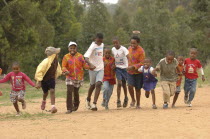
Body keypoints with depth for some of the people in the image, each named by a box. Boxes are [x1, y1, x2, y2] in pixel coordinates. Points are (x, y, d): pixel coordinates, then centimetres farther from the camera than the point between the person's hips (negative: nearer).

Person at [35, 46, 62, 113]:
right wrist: (39, 82, -29)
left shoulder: (56, 61, -10)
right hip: (44, 79, -3)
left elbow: (58, 70, 15)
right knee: (45, 92, 15)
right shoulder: (46, 62, -30)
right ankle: (44, 101, 49)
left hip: (51, 78, 3)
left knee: (52, 91, -16)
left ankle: (53, 106, -19)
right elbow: (39, 71, -28)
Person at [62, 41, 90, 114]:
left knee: (76, 92, 10)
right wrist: (65, 71, -25)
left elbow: (84, 65, 2)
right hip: (70, 77, -1)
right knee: (69, 91, -14)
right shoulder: (66, 57, -2)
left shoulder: (80, 56, 1)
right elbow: (63, 67, -4)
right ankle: (69, 108, -10)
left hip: (79, 77, 1)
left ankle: (76, 105, 38)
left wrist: (89, 67, -18)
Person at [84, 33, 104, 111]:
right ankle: (88, 99, 39)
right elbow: (86, 57, -28)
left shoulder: (102, 45, 6)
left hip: (101, 68, 4)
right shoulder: (92, 46, -16)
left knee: (98, 84, -13)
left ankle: (94, 104, -17)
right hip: (93, 69, -4)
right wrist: (90, 64, -45)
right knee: (92, 85, 11)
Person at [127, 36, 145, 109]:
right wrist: (129, 67, 12)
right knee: (130, 86, -14)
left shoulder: (141, 51, -16)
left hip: (138, 72, -4)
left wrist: (133, 67, -27)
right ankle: (133, 100, 10)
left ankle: (138, 104, 22)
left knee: (137, 88, 6)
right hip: (130, 72, 4)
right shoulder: (129, 48, 3)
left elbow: (141, 63, -17)